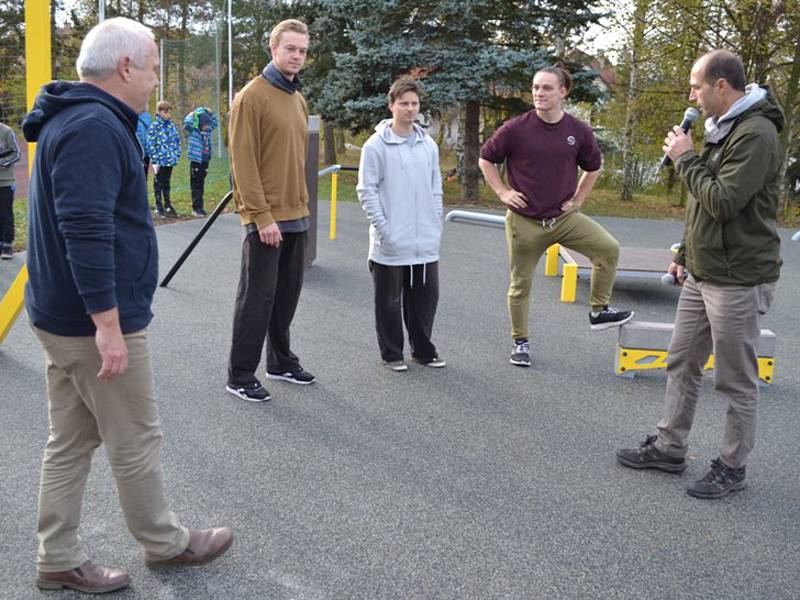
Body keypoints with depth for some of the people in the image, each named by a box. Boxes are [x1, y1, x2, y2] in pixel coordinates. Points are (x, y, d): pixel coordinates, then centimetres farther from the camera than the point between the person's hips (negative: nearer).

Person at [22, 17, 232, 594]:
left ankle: (60, 559, 25)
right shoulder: (95, 128, -19)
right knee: (137, 441, 6)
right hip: (95, 322, -10)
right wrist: (108, 323, -27)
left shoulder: (73, 120, 15)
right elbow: (87, 232, -27)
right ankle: (166, 544, 24)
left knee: (72, 440, 15)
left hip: (62, 317, 10)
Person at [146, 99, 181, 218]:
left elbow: (177, 140, 16)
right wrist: (154, 161, -15)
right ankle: (159, 207, 13)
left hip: (171, 160, 5)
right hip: (160, 161, -5)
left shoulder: (172, 125, 7)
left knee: (166, 183, 16)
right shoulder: (154, 126, -10)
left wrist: (177, 154, 7)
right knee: (158, 183, 6)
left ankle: (168, 206, 24)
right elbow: (151, 144, -12)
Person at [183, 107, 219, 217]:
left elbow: (215, 123, 23)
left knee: (201, 185, 10)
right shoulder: (193, 131, -6)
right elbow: (187, 123, -24)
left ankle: (200, 207, 14)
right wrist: (194, 114, -11)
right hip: (195, 161, -5)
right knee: (196, 186, -1)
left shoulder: (207, 131, 9)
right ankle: (197, 208, 0)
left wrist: (210, 114, 11)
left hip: (205, 161, 5)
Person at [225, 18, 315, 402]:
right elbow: (243, 162, -15)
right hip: (267, 219, -7)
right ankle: (240, 376, 9)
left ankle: (281, 361, 27)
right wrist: (262, 216, -18)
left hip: (296, 217, 8)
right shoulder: (252, 97, -10)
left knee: (287, 293, 14)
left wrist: (301, 205, 15)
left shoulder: (299, 100, 15)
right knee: (257, 296, -2)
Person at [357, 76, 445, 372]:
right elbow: (366, 190, -9)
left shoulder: (429, 144, 9)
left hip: (426, 242, 5)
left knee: (426, 297, 11)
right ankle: (392, 353, 19)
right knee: (390, 300, 6)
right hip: (390, 244, -5)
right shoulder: (376, 145, -7)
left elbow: (436, 189, 14)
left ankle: (423, 349, 27)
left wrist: (437, 226, 9)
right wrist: (383, 228, -14)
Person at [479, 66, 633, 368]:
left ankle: (599, 311, 3)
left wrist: (577, 199, 7)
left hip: (565, 216, 2)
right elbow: (486, 159, 3)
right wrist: (502, 192, -4)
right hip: (524, 220, -2)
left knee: (608, 248, -14)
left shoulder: (578, 131, -3)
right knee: (521, 284, 7)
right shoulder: (516, 129, -10)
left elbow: (593, 167, 15)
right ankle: (520, 342, 25)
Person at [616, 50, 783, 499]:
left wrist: (686, 159, -13)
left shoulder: (756, 135, -17)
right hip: (701, 275, 10)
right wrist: (685, 254, 19)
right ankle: (669, 447, 28)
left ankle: (733, 467, 18)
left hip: (737, 281, -10)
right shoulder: (723, 130, 14)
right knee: (682, 363, 15)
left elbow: (723, 202, -25)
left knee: (737, 381, 4)